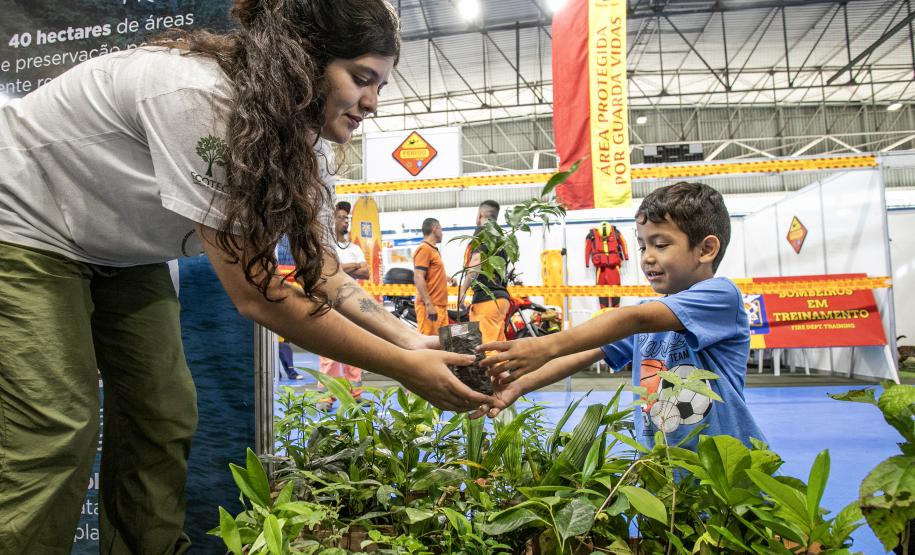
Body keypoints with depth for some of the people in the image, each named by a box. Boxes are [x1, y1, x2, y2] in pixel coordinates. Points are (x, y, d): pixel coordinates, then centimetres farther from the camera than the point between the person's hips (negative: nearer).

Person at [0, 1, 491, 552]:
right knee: (55, 433, -14)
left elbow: (321, 270, -9)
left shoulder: (301, 134, -11)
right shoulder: (199, 98, -36)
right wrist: (404, 368, -33)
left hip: (119, 251, 7)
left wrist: (411, 339, -22)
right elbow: (256, 294, -37)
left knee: (164, 418, 2)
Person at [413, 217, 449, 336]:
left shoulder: (434, 250, 18)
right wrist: (429, 305, -23)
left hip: (440, 306, 10)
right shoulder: (424, 249, -10)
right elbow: (418, 279, -19)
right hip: (430, 307, -10)